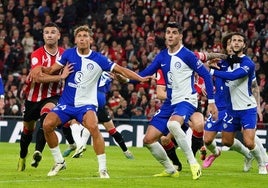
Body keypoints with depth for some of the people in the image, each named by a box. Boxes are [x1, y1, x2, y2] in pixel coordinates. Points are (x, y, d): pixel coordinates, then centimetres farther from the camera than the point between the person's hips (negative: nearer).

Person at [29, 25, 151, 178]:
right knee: (47, 125, -18)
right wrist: (41, 69, -15)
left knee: (93, 127, -31)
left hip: (86, 104, -3)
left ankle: (103, 169, -20)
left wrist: (141, 78, -15)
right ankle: (59, 162, 5)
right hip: (66, 103, 3)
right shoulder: (69, 54, 0)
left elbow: (121, 70, -5)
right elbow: (52, 70, 6)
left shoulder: (99, 59, -6)